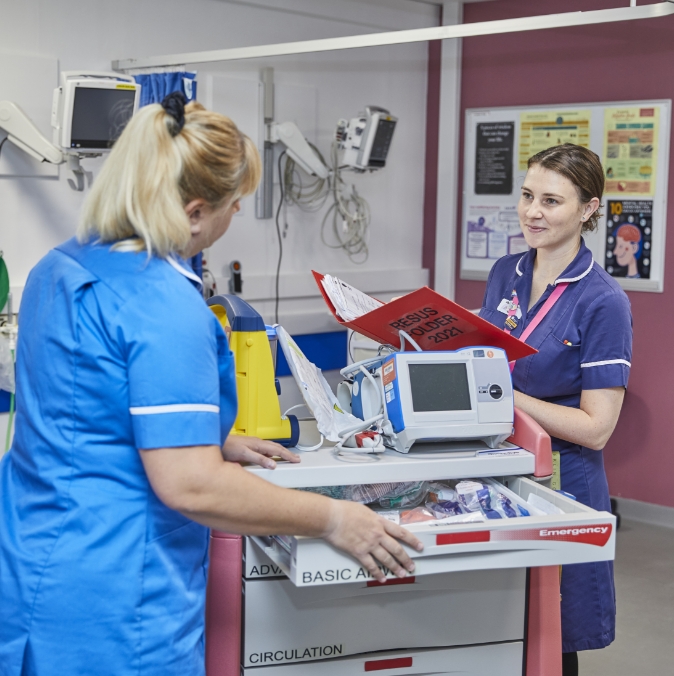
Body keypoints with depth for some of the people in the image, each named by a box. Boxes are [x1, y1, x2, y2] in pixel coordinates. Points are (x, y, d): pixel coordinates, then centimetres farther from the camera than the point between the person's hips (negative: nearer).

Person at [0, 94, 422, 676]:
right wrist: (335, 521, -16)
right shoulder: (165, 305, -23)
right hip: (110, 608, -9)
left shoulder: (60, 267, 7)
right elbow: (189, 486, -26)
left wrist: (214, 442, 22)